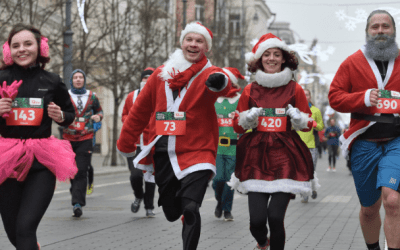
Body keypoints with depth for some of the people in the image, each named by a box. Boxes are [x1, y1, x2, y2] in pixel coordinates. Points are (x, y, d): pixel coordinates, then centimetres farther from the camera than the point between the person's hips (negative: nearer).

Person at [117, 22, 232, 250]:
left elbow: (224, 87, -30)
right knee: (172, 212, 13)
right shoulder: (162, 74, 8)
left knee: (190, 210, -19)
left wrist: (220, 82, -54)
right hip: (164, 154, 4)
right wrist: (126, 144, 21)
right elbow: (141, 110, 17)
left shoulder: (208, 74, -4)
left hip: (197, 152, -4)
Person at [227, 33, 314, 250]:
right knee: (257, 219, -5)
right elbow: (237, 126, 12)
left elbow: (308, 125, 10)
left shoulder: (294, 89, 6)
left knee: (275, 217, -13)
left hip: (284, 158, -1)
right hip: (256, 157, 1)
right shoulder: (250, 90, 8)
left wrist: (297, 118, -11)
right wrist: (248, 118, -8)